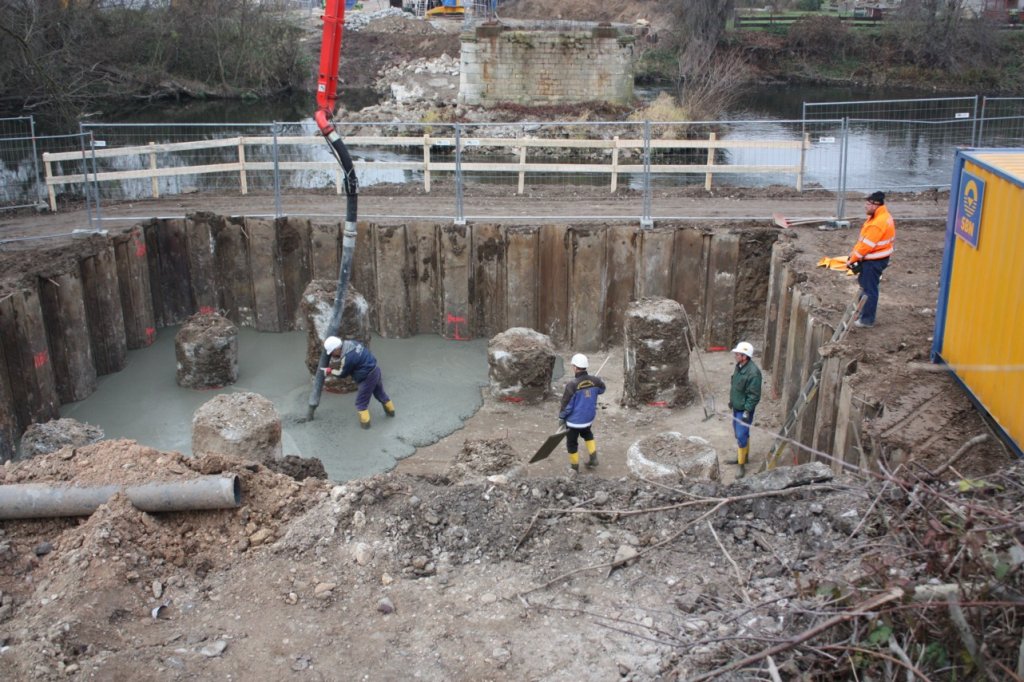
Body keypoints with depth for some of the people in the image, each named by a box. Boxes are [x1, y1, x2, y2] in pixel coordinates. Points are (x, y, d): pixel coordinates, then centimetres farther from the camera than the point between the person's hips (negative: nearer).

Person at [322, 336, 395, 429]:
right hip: (375, 370, 9)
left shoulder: (347, 358, -28)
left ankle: (365, 422, 18)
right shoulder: (349, 342, -4)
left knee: (361, 401, 8)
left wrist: (330, 371, 6)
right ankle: (390, 410, 48)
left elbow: (342, 374, -9)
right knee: (380, 393, 31)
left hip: (368, 377, -9)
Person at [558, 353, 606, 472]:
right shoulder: (595, 381, -13)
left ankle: (574, 466, 30)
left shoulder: (572, 385, -28)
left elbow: (566, 405, -20)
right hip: (589, 418, 5)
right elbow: (601, 390, 11)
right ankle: (593, 458, 31)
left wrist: (561, 418, -4)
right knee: (587, 434, 34)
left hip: (574, 420, -5)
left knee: (572, 443, 16)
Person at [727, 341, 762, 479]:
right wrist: (731, 400, 23)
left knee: (741, 436, -7)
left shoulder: (753, 372, -26)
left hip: (744, 410, -9)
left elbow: (754, 395, -24)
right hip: (737, 407, 9)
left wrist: (747, 412, -23)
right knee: (739, 433, 21)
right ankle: (742, 456, 38)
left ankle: (742, 465, 0)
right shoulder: (739, 366, 1)